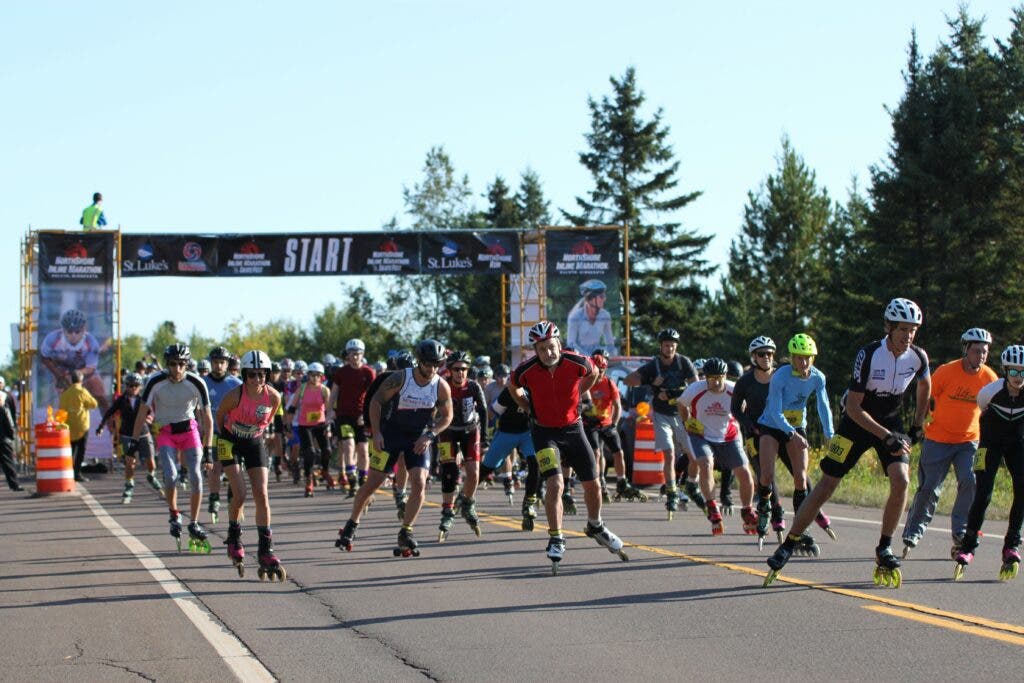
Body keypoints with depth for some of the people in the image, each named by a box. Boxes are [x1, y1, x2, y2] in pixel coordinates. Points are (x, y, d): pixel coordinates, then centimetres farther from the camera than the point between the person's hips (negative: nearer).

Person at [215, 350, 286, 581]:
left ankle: (266, 550, -5)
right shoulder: (234, 395, -26)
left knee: (262, 496, -7)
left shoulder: (273, 397, -18)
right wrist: (224, 437, 8)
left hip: (256, 443, 3)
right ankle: (234, 541, 11)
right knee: (240, 495, -14)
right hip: (231, 442, -2)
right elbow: (219, 415, -5)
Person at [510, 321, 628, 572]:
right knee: (555, 484, -19)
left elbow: (593, 374, 7)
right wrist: (531, 408, 5)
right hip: (545, 432, -2)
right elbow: (514, 387, 5)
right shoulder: (526, 370, -19)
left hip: (573, 428, 2)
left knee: (592, 484, 8)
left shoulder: (577, 363, -18)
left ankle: (595, 526, 35)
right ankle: (556, 540, -8)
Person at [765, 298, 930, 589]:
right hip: (858, 421, -3)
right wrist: (886, 437, -28)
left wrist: (917, 425, 11)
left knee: (901, 480, -20)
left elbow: (925, 385, 14)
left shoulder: (918, 357, -12)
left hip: (891, 422, 3)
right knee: (827, 485, -5)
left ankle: (884, 549, -4)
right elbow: (853, 407, -23)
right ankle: (787, 547, 6)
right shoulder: (869, 355, -25)